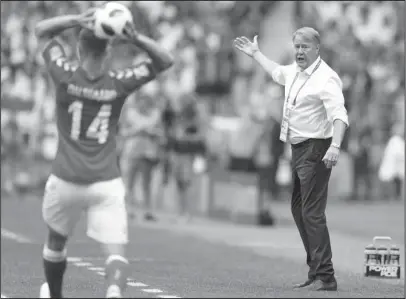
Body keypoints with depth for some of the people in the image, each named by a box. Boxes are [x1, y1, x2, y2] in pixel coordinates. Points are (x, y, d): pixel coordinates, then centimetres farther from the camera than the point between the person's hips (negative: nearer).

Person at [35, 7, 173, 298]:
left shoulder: (66, 75, -7)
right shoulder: (119, 83, -5)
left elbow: (42, 30, 6)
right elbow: (165, 61, 6)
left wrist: (76, 21, -10)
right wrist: (136, 38, -10)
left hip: (66, 180, 1)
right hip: (107, 183, -1)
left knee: (57, 239, 25)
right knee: (116, 250, -7)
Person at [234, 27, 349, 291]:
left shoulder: (326, 78, -17)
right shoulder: (295, 71, 12)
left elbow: (339, 115, -29)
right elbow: (278, 73, 37)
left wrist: (335, 146, -44)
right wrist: (255, 54, 48)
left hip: (316, 150, -10)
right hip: (299, 150, 10)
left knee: (312, 213, -15)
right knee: (299, 209, 14)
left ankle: (325, 277, -16)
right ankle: (316, 271, 21)